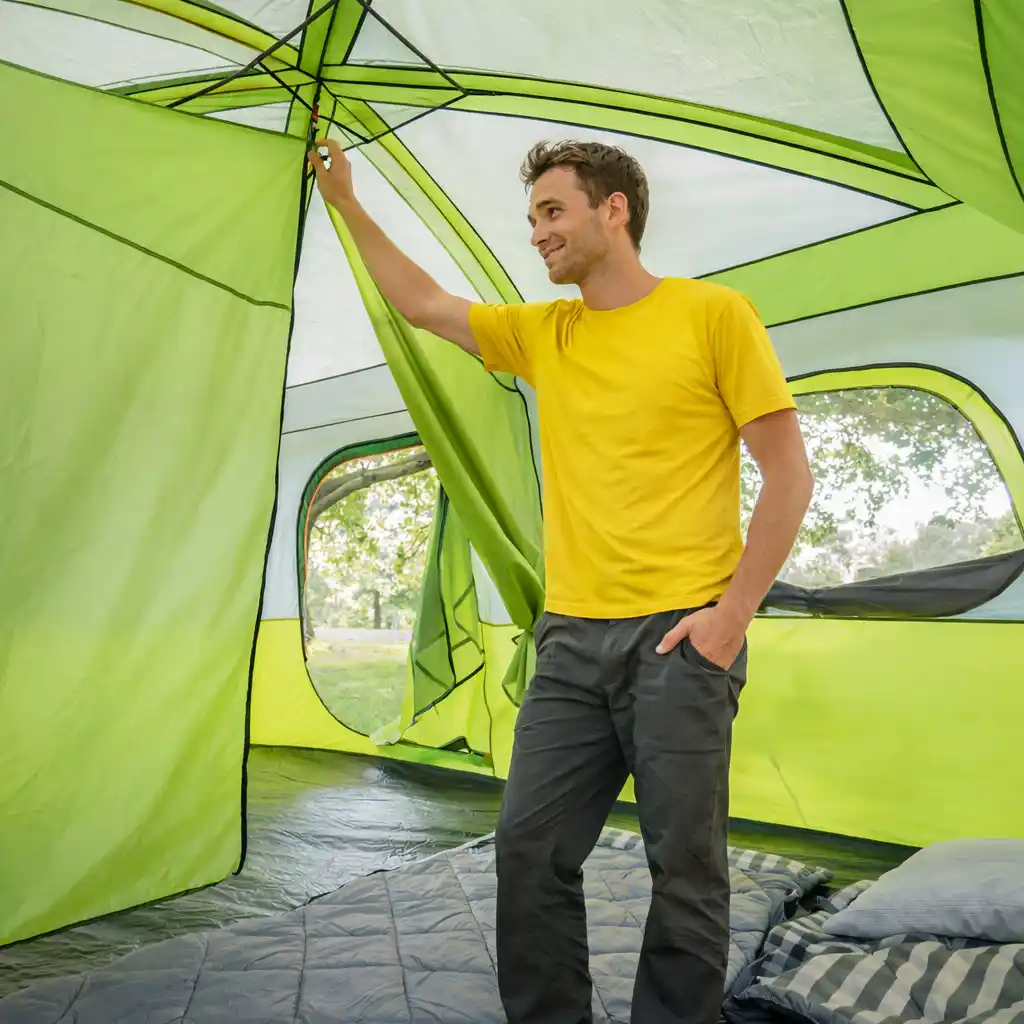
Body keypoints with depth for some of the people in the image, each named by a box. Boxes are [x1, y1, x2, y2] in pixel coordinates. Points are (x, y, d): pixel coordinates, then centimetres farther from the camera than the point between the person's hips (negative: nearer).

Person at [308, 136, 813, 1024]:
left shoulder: (714, 313, 0)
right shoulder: (543, 333, 15)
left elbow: (789, 474, -3)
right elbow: (423, 304, 24)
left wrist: (735, 610, -9)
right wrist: (347, 204, 25)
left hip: (680, 636, -4)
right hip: (571, 640, 5)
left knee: (685, 866, 3)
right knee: (530, 848, 7)